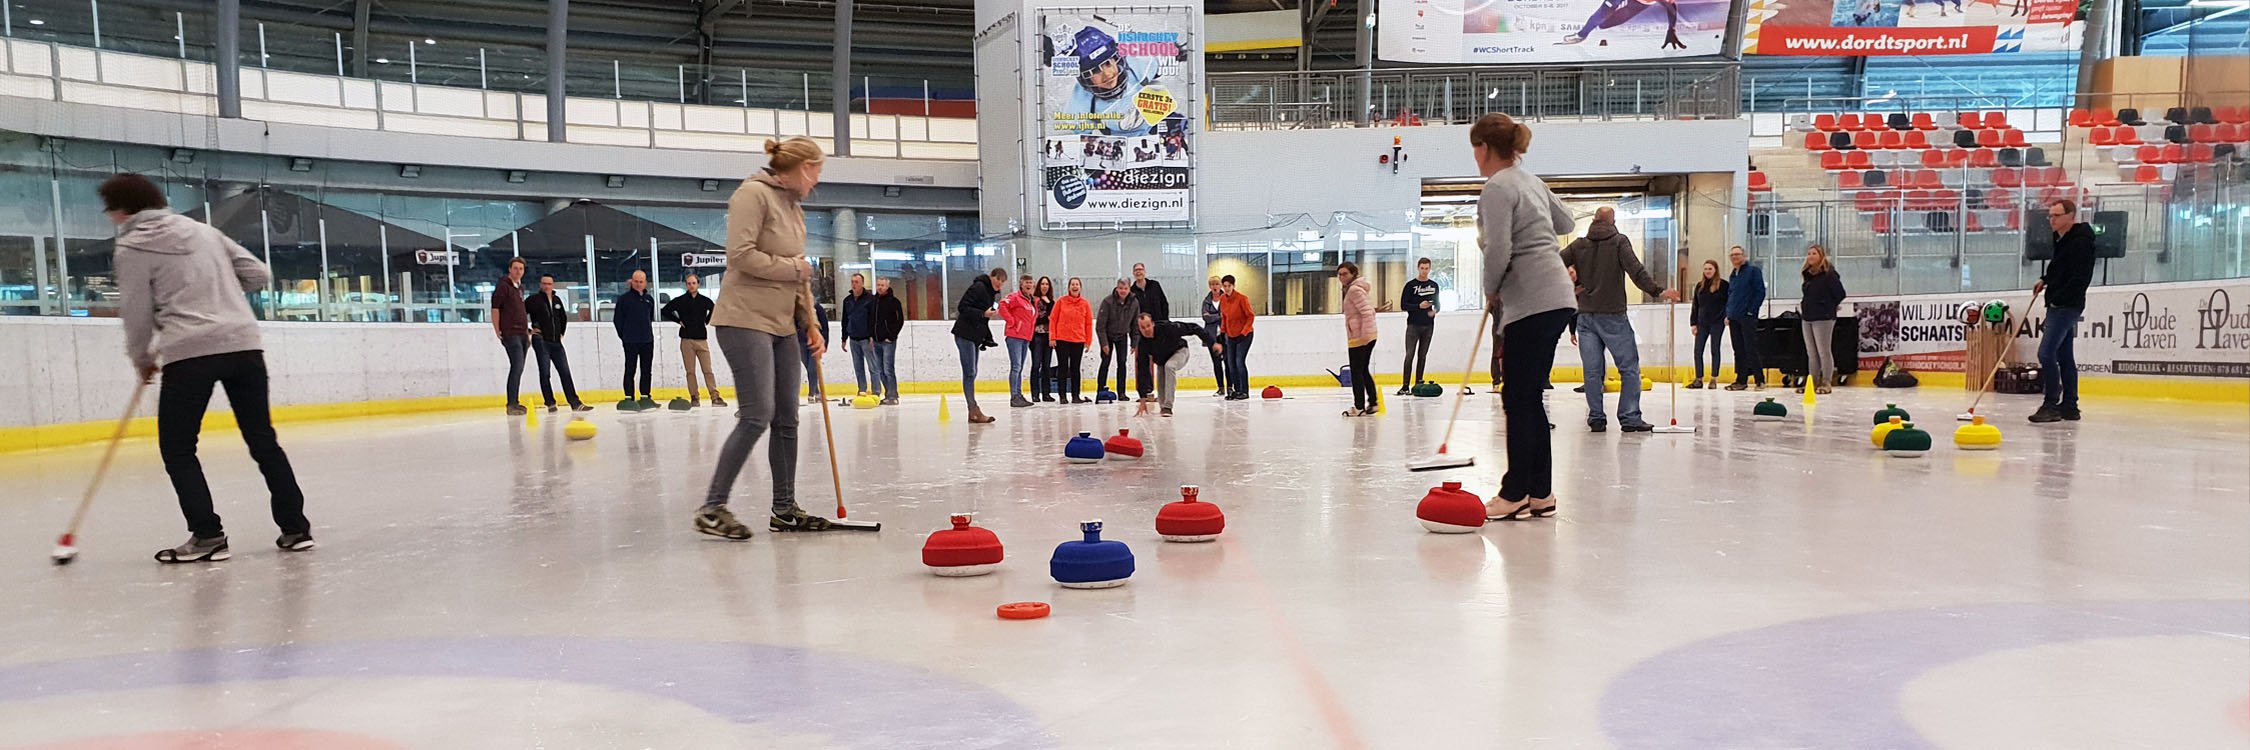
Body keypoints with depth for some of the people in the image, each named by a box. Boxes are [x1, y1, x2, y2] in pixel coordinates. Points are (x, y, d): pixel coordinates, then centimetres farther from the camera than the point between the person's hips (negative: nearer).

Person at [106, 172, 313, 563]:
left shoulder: (132, 248, 1)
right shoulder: (204, 230, 16)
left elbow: (138, 314, 2)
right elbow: (258, 274, 15)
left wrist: (142, 359, 18)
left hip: (190, 354, -5)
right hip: (244, 344, 5)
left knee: (177, 447, 8)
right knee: (263, 440, 10)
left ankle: (207, 535, 0)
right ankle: (295, 528, 9)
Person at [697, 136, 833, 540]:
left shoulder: (794, 207, 18)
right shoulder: (753, 194, -8)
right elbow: (741, 254, -20)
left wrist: (811, 324, 13)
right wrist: (792, 268, -9)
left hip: (781, 325, 9)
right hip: (746, 321, -9)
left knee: (786, 419, 8)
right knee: (757, 415, -14)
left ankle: (784, 509, 17)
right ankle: (713, 508, -6)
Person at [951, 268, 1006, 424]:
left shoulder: (990, 292, 18)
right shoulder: (978, 287, -11)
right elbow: (962, 307, -18)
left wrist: (987, 339, 14)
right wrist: (984, 313, -24)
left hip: (974, 337, 10)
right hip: (965, 334, -10)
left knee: (971, 373, 9)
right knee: (970, 373, -10)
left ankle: (973, 412, 11)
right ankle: (974, 411, -12)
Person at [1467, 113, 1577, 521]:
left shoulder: (1498, 188, -10)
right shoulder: (1530, 180, 18)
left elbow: (1498, 251, -18)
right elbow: (1566, 223, 32)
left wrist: (1491, 291, -2)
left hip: (1533, 302, -9)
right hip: (1555, 298, 9)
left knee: (1519, 399, -4)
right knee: (1529, 399, 11)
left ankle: (1515, 494, 1)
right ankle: (1540, 494, 14)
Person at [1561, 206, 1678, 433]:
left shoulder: (1579, 245, 9)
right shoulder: (1619, 242, -1)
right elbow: (1636, 270, -13)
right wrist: (1658, 291, -17)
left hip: (1585, 316, 4)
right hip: (1612, 315, -4)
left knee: (1592, 370, 6)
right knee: (1629, 367, 1)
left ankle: (1596, 418, 6)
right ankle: (1629, 417, -6)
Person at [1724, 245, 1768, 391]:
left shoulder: (1753, 270, -4)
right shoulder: (1733, 275, 18)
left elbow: (1760, 292, -9)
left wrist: (1752, 310, -14)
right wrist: (1728, 314, 13)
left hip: (1748, 317, -7)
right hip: (1734, 318, 7)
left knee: (1751, 349, -9)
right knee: (1739, 350, 8)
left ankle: (1760, 380, -4)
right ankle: (1741, 380, 11)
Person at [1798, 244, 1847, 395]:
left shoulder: (1829, 274, -10)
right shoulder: (1808, 274, 13)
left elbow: (1840, 294, -10)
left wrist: (1827, 308, -2)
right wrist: (1803, 305, 9)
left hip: (1823, 319, -8)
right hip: (1807, 317, 8)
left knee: (1824, 351, -3)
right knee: (1811, 353, 11)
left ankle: (1826, 383, 2)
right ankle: (1812, 382, 16)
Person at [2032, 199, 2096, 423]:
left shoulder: (2080, 241, -15)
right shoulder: (2062, 239, 16)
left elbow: (2080, 278, -22)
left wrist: (2057, 298, -21)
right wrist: (2045, 280, 14)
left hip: (2067, 306, -10)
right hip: (2060, 306, 10)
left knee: (2046, 353, -14)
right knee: (2064, 356, 12)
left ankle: (2051, 405, -11)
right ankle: (2069, 405, 17)